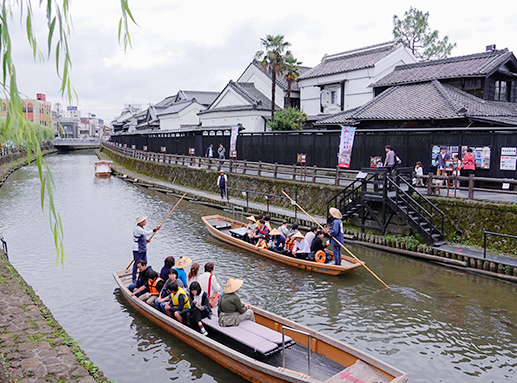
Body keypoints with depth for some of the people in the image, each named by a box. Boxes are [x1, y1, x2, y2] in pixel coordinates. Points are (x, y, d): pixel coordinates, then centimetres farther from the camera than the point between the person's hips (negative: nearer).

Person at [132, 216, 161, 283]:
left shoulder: (141, 228, 12)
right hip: (138, 249, -10)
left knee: (144, 263, 14)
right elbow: (147, 233, -25)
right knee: (136, 263, -5)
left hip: (143, 249, 10)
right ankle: (134, 279, 2)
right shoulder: (137, 228, -18)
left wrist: (145, 240, 9)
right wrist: (155, 229, -20)